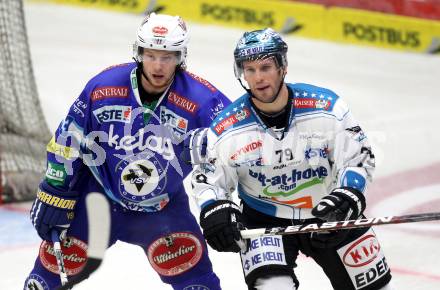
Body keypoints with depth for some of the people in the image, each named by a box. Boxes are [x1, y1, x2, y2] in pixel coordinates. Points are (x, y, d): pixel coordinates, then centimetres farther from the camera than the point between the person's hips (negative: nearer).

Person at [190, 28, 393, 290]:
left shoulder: (327, 107, -18)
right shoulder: (226, 129, -16)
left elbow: (359, 157, -10)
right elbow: (208, 179, -3)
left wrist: (349, 195, -27)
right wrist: (214, 209, -23)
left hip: (330, 213, 2)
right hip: (264, 221, -1)